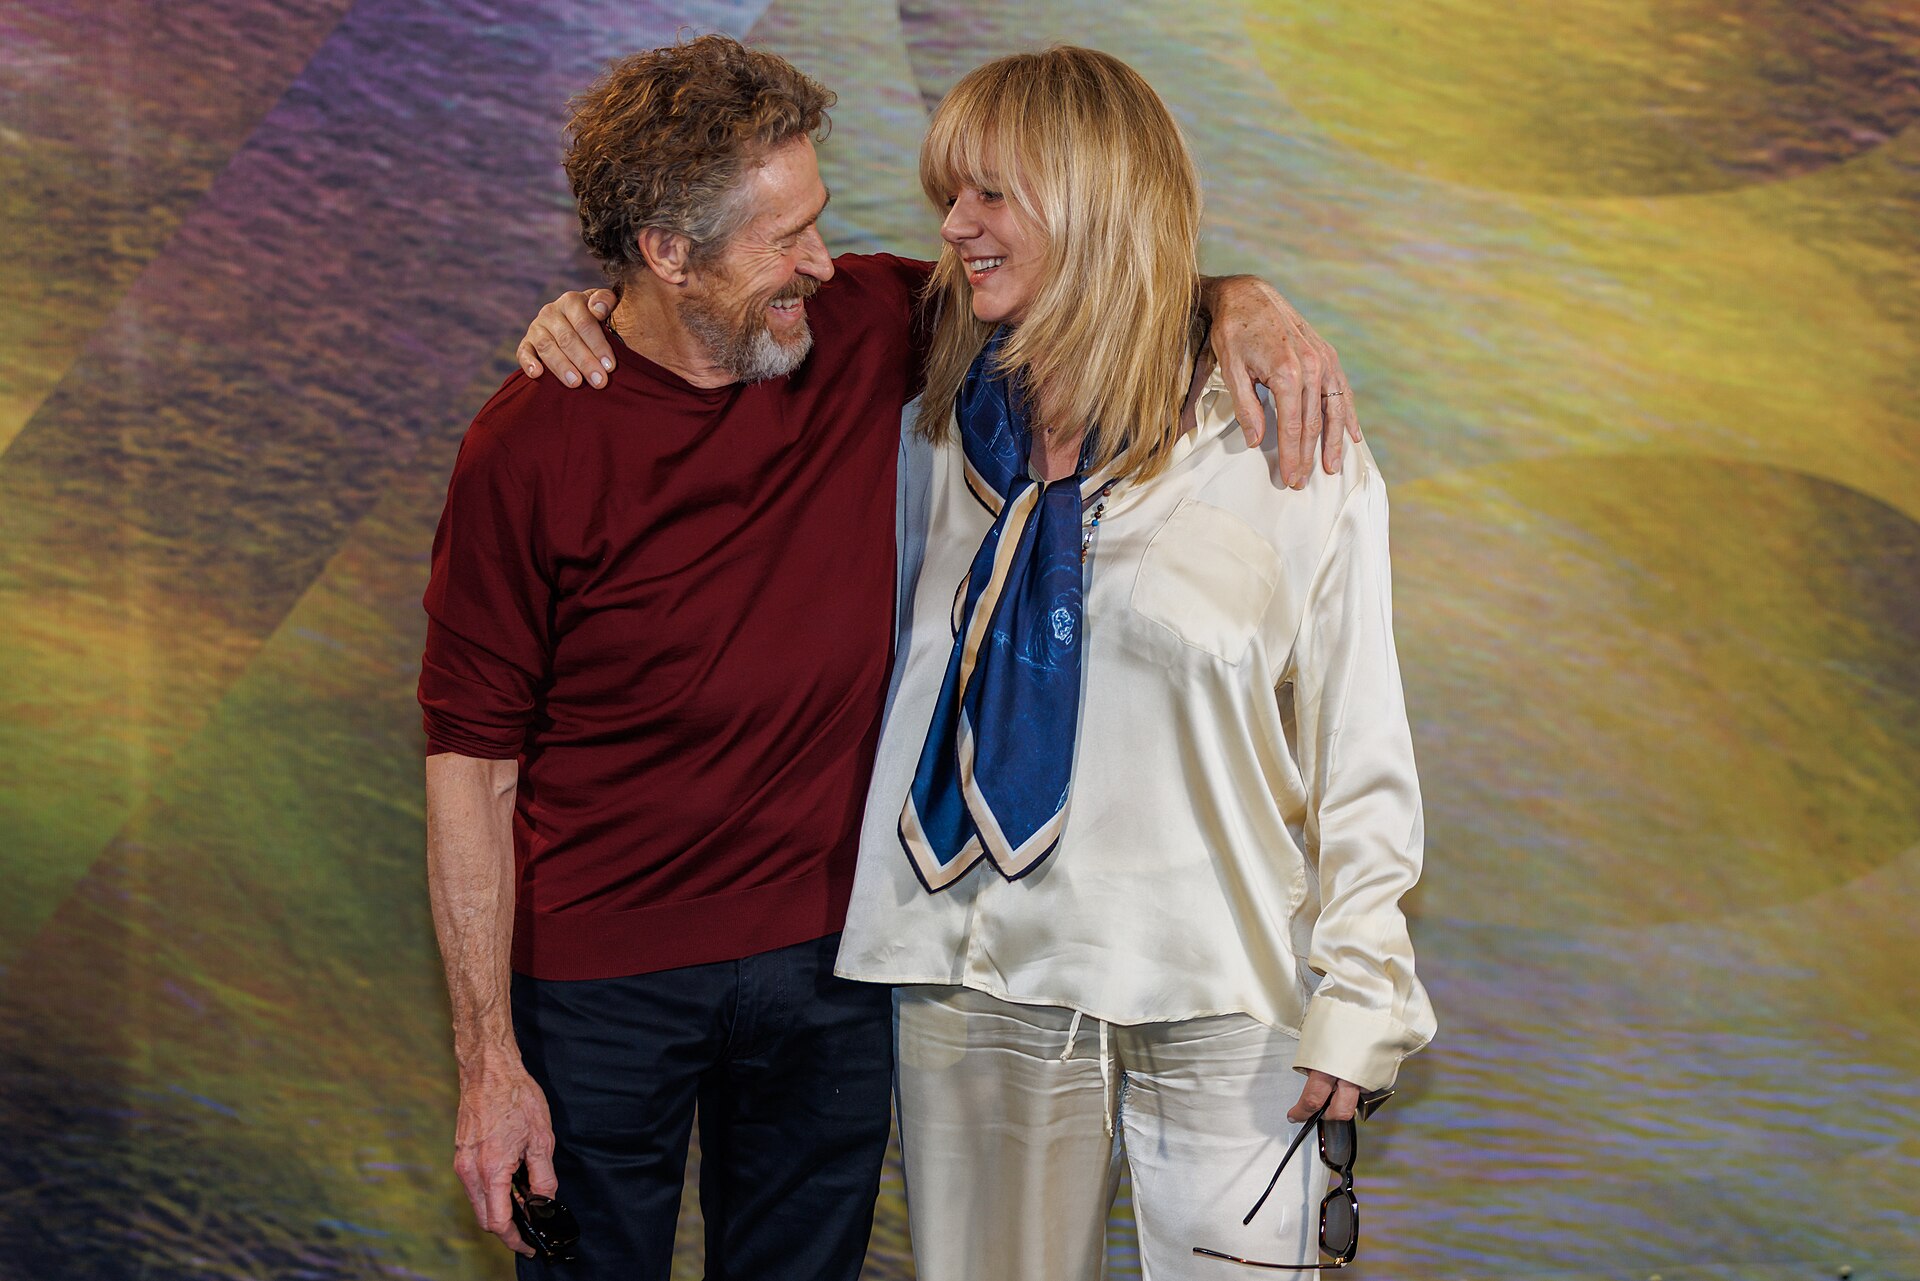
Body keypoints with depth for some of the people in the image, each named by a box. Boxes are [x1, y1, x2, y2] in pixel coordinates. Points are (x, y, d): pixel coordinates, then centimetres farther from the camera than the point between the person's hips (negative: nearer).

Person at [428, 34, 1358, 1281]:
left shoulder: (862, 332, -5)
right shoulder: (528, 451, -15)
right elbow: (471, 766, -11)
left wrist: (1239, 308, -12)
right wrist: (489, 1059, -12)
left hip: (827, 958, 4)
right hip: (603, 981, -3)